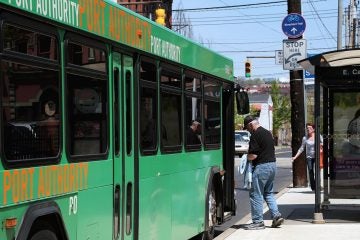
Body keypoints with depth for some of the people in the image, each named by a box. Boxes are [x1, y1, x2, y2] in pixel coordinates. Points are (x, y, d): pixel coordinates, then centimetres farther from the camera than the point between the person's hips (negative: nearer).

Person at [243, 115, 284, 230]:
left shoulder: (255, 135, -14)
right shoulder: (268, 133, 15)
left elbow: (253, 155, -20)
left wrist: (246, 158, 2)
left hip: (261, 166, -9)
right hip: (272, 164, 9)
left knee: (256, 194, -1)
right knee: (268, 193, 19)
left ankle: (258, 221, 2)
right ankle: (276, 215, 9)